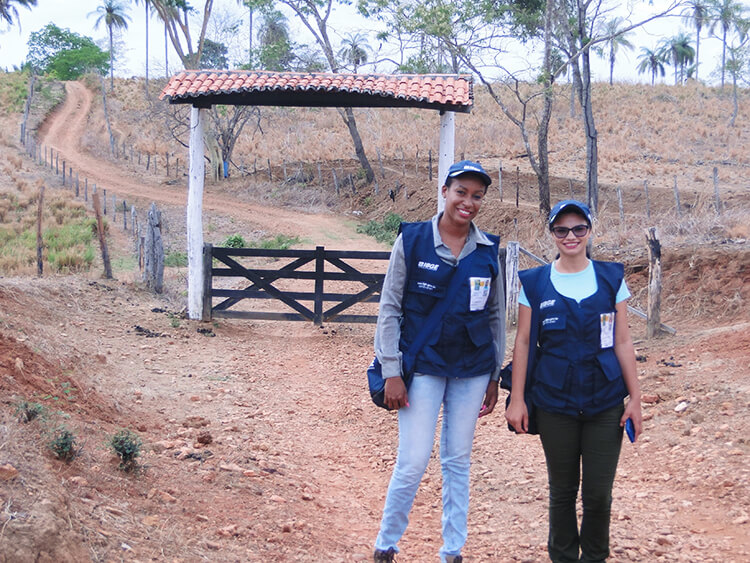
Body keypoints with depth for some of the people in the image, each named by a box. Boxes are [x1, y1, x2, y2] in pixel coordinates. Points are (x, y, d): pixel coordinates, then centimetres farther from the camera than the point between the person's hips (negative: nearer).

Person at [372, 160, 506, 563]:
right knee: (413, 462, -6)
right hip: (423, 367, -3)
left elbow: (496, 316, 11)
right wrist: (391, 371, -8)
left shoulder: (488, 249, 3)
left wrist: (494, 378, 10)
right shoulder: (412, 240, -5)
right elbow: (389, 307, -4)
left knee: (458, 462, 10)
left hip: (471, 371, 3)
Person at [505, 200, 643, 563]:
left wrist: (635, 396, 3)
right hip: (555, 401, 0)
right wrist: (517, 398, 0)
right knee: (562, 490, 9)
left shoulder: (611, 278, 4)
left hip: (605, 401, 0)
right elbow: (523, 343, 3)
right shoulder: (534, 283, 2)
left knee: (599, 492, 1)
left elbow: (622, 342, 5)